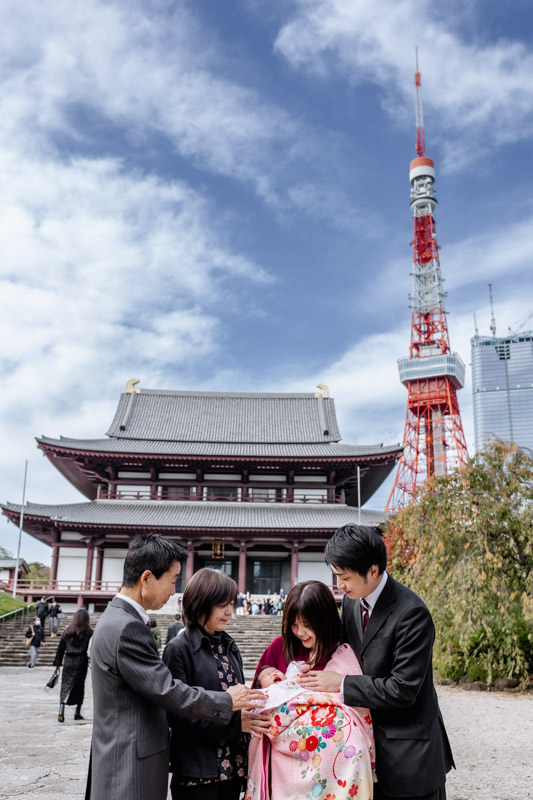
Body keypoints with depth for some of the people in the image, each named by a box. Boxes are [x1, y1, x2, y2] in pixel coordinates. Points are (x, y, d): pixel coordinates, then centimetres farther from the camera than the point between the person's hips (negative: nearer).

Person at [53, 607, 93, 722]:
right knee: (79, 686, 13)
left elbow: (61, 648, 5)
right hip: (81, 661, -1)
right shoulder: (89, 632, -6)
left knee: (65, 684, 3)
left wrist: (57, 663, 11)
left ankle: (61, 711, -16)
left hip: (68, 661, 1)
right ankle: (77, 712, 21)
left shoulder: (67, 630, 3)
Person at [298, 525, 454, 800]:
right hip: (370, 740, 7)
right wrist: (322, 672, -4)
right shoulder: (351, 601, 2)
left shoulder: (411, 613, -23)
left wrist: (341, 684, -19)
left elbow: (403, 689, -23)